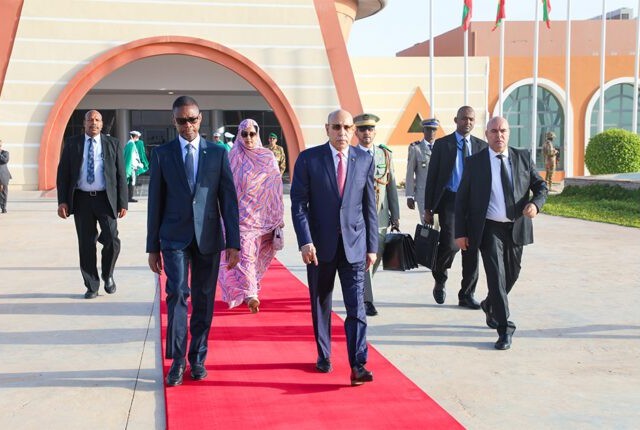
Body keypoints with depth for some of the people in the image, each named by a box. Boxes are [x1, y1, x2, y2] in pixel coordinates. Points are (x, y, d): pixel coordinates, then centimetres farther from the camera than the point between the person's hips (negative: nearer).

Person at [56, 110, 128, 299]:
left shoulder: (113, 144, 6)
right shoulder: (72, 144, 8)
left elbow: (121, 175, 4)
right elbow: (63, 173, 6)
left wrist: (123, 203, -2)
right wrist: (62, 201, -4)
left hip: (106, 198, -1)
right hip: (81, 199, 1)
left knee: (112, 241, -9)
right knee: (86, 245, 5)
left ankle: (107, 275, 19)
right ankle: (92, 286, 16)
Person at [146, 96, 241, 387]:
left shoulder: (217, 153, 5)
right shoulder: (162, 154, 4)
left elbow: (229, 200, 3)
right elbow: (155, 203, 5)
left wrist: (233, 243, -3)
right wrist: (153, 247, 4)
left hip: (208, 238, 1)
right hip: (175, 237, -1)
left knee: (204, 300, 7)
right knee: (177, 293, -13)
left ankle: (197, 358, 20)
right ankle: (177, 360, -2)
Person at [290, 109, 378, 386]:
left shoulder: (364, 160, 3)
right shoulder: (309, 159, -3)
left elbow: (370, 206, 6)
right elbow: (298, 204, -6)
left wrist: (372, 246, 5)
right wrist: (305, 242, -16)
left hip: (354, 244, 1)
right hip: (320, 244, 0)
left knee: (356, 306, -6)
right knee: (321, 304, 13)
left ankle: (358, 366, -5)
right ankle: (323, 356, 30)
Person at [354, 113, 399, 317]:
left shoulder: (385, 155, 8)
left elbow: (391, 186, 9)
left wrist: (395, 216, 7)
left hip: (381, 216, 4)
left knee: (376, 257, 11)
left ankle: (360, 291, 33)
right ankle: (367, 301, 0)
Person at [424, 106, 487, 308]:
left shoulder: (482, 146, 11)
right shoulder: (442, 144, 4)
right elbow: (432, 177, 2)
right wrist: (428, 208, -3)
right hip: (449, 200, -3)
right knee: (450, 244, -17)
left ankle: (467, 295, 14)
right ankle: (440, 278, 12)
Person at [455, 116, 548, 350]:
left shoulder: (524, 157, 5)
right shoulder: (474, 162, -2)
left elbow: (541, 186, 9)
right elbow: (461, 199, 0)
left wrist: (535, 203, -15)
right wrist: (460, 232, -5)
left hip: (516, 228, 4)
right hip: (489, 228, -3)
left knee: (512, 274, 16)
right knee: (497, 276, -9)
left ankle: (490, 305, 43)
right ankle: (504, 329, -3)